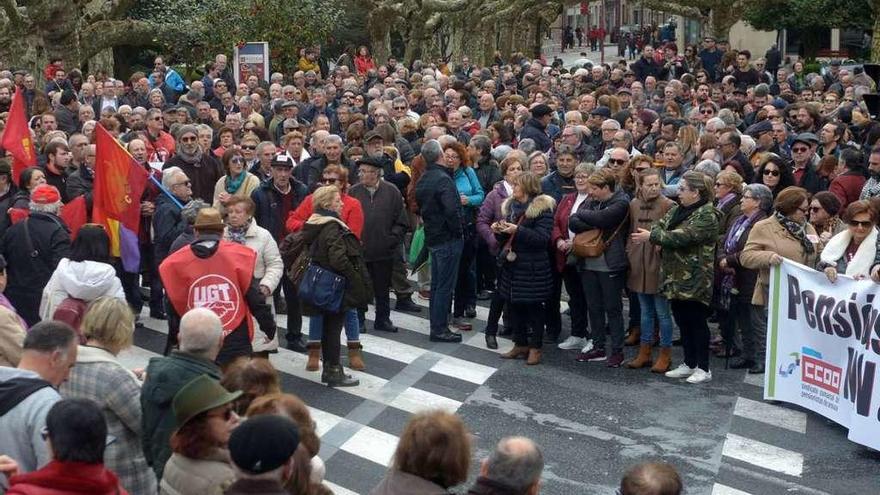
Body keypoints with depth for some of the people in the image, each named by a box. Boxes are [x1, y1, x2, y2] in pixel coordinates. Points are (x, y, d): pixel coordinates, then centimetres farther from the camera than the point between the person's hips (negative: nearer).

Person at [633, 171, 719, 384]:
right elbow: (661, 225, 6)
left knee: (697, 322, -1)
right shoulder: (677, 210, 13)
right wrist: (654, 234, -18)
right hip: (675, 276, 8)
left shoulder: (707, 215, -14)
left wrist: (652, 237, -18)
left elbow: (683, 237, -22)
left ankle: (703, 368, 9)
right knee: (682, 321, 13)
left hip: (694, 278, -8)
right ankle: (689, 364, 24)